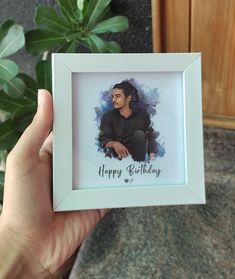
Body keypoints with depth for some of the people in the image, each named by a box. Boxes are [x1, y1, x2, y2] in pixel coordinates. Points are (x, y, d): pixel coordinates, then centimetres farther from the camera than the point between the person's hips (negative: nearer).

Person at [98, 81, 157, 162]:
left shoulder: (142, 115, -7)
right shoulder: (108, 116, -8)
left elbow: (150, 138, -9)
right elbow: (103, 139, -16)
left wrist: (152, 158, -24)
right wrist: (115, 144, -39)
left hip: (135, 152, 1)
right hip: (116, 153, 0)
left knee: (140, 134, -24)